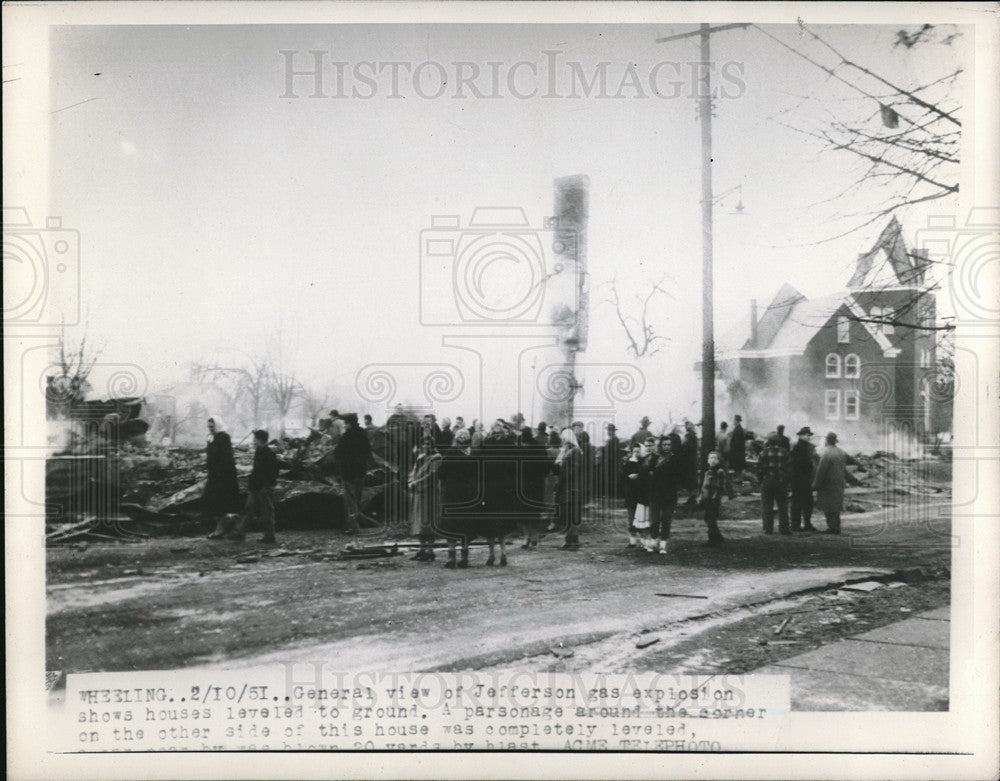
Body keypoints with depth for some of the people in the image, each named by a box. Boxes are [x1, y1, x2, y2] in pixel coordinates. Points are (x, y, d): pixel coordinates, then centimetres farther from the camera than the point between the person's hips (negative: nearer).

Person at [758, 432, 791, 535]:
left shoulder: (764, 452, -4)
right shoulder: (784, 452, -1)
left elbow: (759, 468, -5)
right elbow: (788, 468, -1)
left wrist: (761, 480, 7)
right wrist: (786, 481, 8)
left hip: (767, 481, -1)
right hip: (781, 482, 1)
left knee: (767, 507, 4)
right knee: (782, 506, 8)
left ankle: (768, 528, 2)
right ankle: (784, 528, 6)